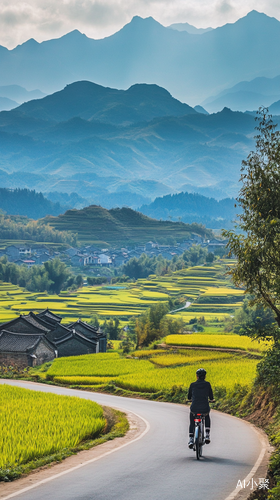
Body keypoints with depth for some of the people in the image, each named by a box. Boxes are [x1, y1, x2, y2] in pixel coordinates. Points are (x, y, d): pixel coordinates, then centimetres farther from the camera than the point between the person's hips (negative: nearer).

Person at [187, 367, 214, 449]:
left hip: (194, 409, 0)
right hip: (205, 408, 0)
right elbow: (211, 398, 9)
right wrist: (212, 399, 34)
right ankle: (207, 436, 22)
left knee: (192, 423, 28)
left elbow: (189, 397, 17)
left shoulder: (193, 385, 5)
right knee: (207, 418, 36)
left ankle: (191, 440, 15)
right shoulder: (207, 384, 4)